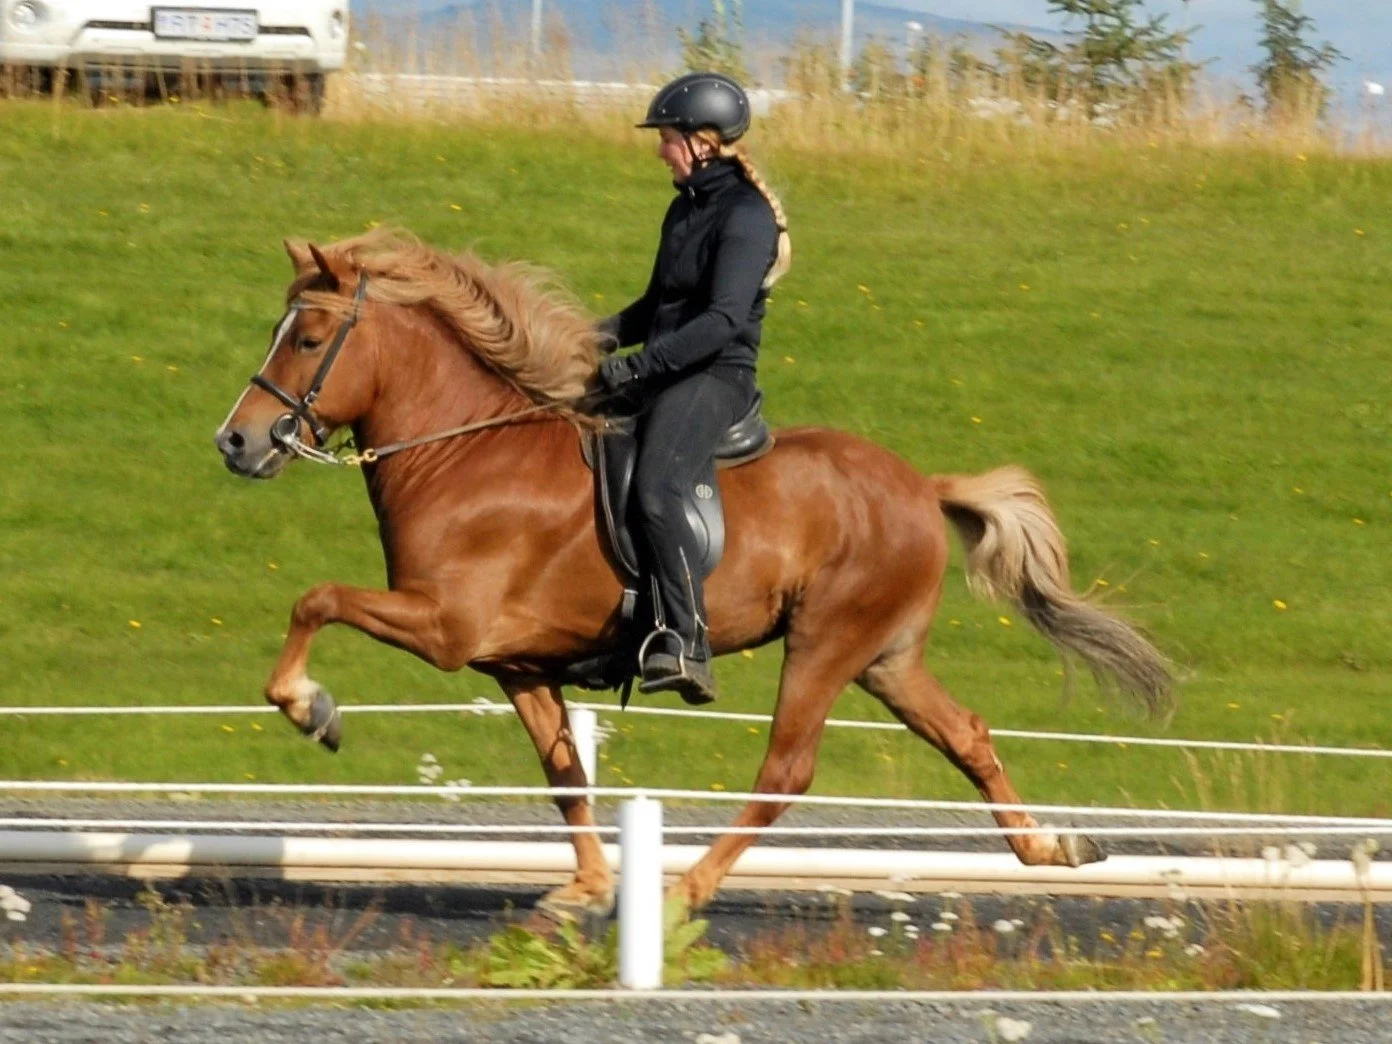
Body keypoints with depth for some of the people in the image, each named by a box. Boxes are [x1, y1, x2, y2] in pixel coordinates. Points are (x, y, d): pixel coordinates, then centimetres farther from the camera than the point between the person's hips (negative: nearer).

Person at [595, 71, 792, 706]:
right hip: (663, 378, 11)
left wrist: (639, 364, -27)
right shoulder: (686, 208, 16)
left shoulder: (745, 217, -13)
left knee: (653, 492, -32)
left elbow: (724, 320, -23)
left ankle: (687, 646, -36)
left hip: (714, 378, -11)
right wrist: (609, 333, 6)